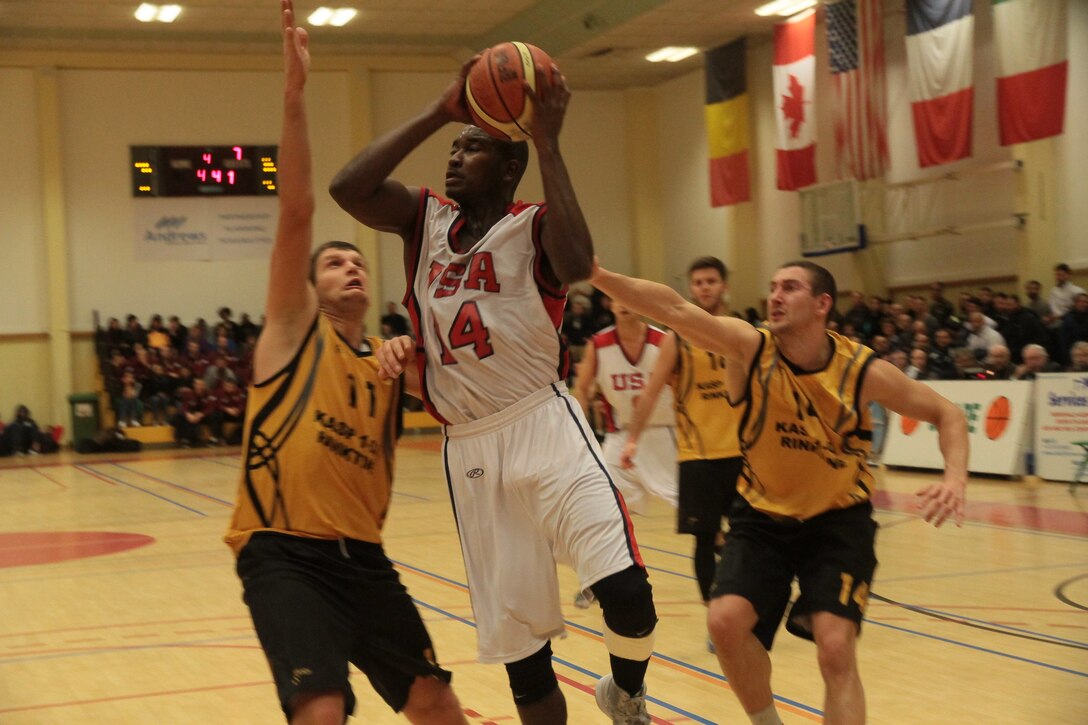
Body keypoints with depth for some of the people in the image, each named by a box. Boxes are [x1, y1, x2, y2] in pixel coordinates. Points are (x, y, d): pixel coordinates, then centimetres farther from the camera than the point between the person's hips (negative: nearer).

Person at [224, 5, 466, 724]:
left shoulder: (389, 361, 15)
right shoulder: (295, 329, 1)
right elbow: (297, 211, -10)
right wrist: (296, 91, -20)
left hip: (362, 555, 6)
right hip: (283, 554, -5)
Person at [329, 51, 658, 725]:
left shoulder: (534, 223, -2)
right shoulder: (425, 216, 11)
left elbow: (577, 266, -26)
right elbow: (348, 187, -8)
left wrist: (548, 142, -23)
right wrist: (438, 112, -10)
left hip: (544, 427, -4)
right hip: (469, 447, 4)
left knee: (626, 590, -20)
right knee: (517, 636, 6)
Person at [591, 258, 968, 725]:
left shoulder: (863, 370, -15)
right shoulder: (752, 348, -16)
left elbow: (947, 414, -3)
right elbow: (675, 310, -32)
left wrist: (955, 479, -22)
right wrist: (598, 276, -46)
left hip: (838, 520, -1)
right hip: (763, 516, 1)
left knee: (836, 647, -15)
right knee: (726, 620, -17)